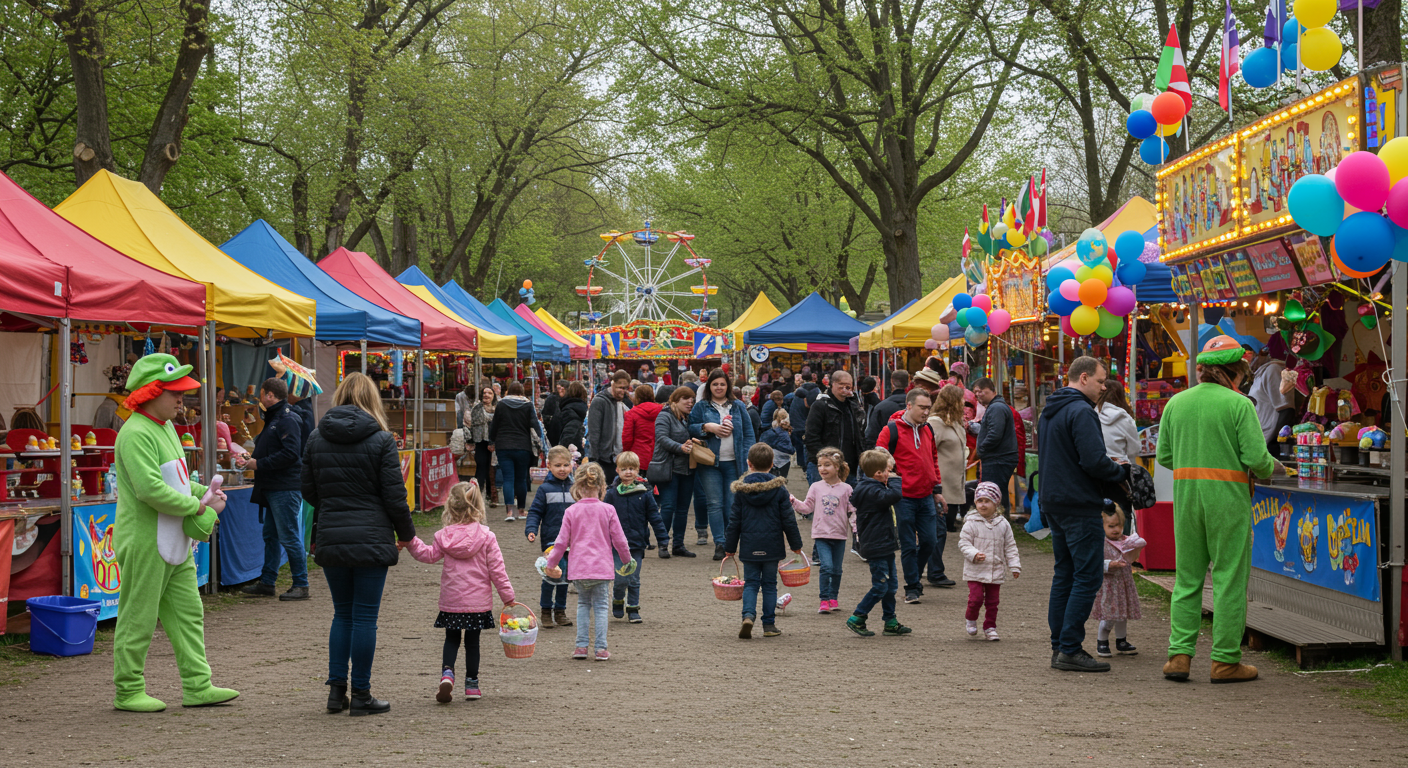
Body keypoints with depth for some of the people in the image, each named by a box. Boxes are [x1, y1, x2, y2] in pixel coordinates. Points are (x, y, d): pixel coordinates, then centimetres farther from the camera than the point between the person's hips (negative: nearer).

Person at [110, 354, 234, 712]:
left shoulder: (165, 428, 14)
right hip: (144, 540, -10)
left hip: (174, 541, 10)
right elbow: (150, 489, -26)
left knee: (188, 613, 9)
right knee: (138, 619, 1)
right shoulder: (136, 434, -18)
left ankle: (198, 686, 13)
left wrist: (205, 492, 5)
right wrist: (198, 507, -17)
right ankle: (128, 692, 11)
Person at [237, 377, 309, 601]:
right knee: (271, 536, 14)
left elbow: (290, 454, -24)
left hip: (285, 489, -11)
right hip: (273, 488, 11)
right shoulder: (274, 419, 19)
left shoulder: (288, 420, -14)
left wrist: (259, 464, -18)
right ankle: (266, 582, 20)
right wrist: (250, 458, 10)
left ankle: (301, 585, -1)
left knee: (289, 537, -7)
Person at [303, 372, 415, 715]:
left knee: (342, 613, 15)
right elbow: (394, 495, -7)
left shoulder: (317, 438, 5)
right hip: (371, 538, -4)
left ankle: (336, 689, 13)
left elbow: (308, 491, 10)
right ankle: (360, 695, 5)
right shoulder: (381, 439, -7)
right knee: (365, 616, 2)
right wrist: (406, 532, 7)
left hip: (330, 538, 4)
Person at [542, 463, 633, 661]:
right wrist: (627, 559, 19)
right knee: (600, 606, 7)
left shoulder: (571, 511, -2)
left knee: (583, 604, 16)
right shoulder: (608, 510, -3)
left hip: (579, 568, 1)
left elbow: (562, 542, 1)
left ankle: (581, 645, 10)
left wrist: (551, 564, 14)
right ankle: (601, 648, 3)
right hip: (602, 568, -1)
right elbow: (619, 540, 1)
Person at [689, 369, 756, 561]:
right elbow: (690, 428, 3)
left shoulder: (738, 406, 11)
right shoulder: (701, 407, 8)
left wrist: (747, 459, 0)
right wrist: (707, 427, -14)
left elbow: (749, 434, 10)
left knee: (733, 504, 0)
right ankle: (719, 544, -5)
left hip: (733, 463, 1)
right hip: (710, 463, -1)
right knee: (715, 504, -6)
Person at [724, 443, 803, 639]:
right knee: (769, 584, 10)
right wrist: (795, 544, 9)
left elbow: (734, 520, 1)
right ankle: (769, 624, 10)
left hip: (749, 547, 0)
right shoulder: (779, 488, -4)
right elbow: (788, 519, -1)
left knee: (750, 583, 8)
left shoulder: (741, 489, -3)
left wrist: (729, 546, 10)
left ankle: (748, 615, -15)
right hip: (772, 546, 0)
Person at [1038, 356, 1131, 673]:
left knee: (1064, 575, 13)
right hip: (1080, 505, -10)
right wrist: (1121, 472, -4)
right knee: (1088, 576, -6)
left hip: (1053, 504, 10)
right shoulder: (1081, 412, -15)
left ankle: (1059, 647, 15)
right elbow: (1094, 461, -23)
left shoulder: (1050, 411, 16)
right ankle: (1069, 650, -8)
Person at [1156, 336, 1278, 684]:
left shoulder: (1176, 403, 7)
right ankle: (1225, 660, 5)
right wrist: (1269, 468, 9)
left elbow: (1164, 455, 9)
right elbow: (1256, 456, -12)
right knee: (1229, 579, 3)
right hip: (1227, 498, -4)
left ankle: (1179, 654, 7)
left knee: (1187, 578, 11)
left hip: (1185, 495, 5)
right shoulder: (1238, 404, -8)